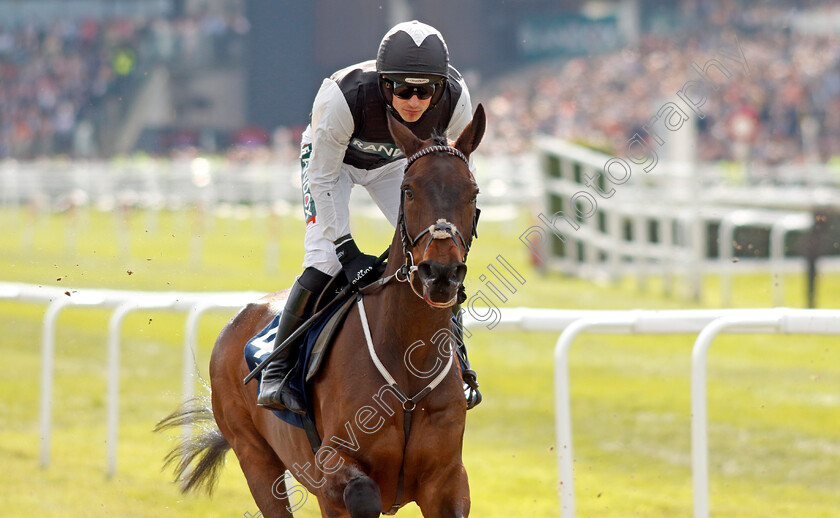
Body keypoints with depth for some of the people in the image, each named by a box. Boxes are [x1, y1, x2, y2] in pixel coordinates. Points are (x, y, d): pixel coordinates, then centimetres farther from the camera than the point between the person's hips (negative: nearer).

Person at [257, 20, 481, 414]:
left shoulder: (455, 100, -32)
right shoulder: (343, 97, -42)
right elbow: (322, 178, -29)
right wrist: (346, 249, -32)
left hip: (394, 163, 3)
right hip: (330, 157, -3)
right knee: (324, 260, -18)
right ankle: (276, 371, -8)